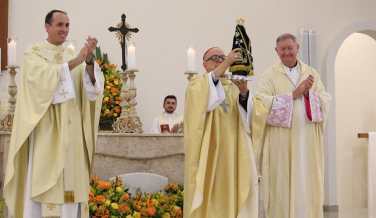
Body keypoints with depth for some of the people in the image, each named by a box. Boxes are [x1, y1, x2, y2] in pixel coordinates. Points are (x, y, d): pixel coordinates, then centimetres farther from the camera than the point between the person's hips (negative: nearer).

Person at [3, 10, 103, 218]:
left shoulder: (73, 56, 15)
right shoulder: (33, 53, 2)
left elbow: (91, 86, 0)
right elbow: (44, 77, -17)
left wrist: (89, 60, -17)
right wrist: (75, 62, -22)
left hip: (70, 131, 4)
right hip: (45, 129, -4)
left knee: (70, 182, 2)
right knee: (43, 181, -7)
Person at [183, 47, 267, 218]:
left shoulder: (234, 87, 17)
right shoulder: (197, 84, 7)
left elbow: (250, 112, 3)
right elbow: (201, 92, -19)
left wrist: (244, 93, -16)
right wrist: (225, 64, -25)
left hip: (231, 150, 3)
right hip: (207, 151, -3)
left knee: (230, 191, -1)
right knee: (207, 191, -8)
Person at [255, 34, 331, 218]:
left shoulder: (312, 73, 12)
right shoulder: (270, 75, 2)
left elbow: (325, 101, 5)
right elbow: (263, 103, -12)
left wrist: (308, 94, -12)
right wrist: (294, 95, -14)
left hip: (307, 141, 3)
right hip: (280, 142, -2)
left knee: (307, 183, 3)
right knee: (282, 185, -1)